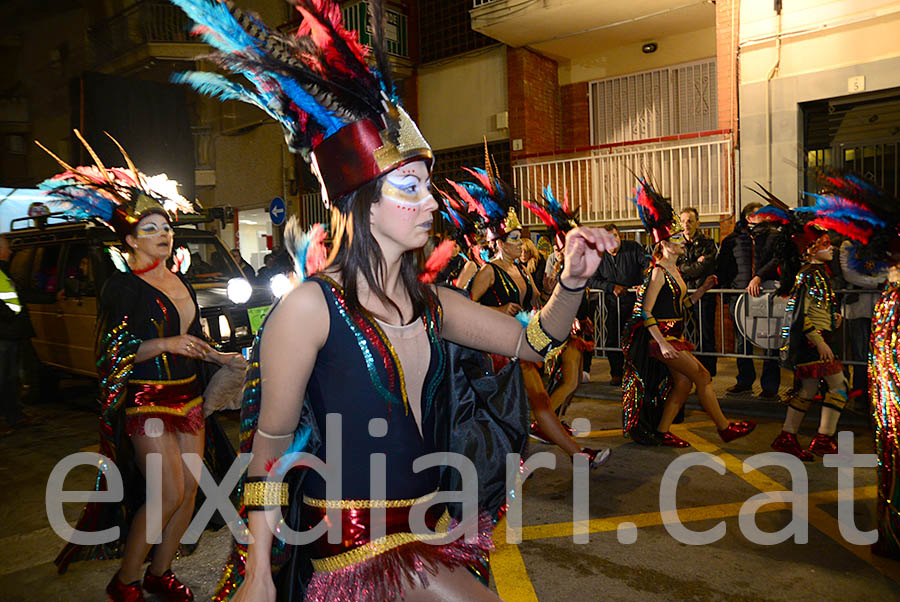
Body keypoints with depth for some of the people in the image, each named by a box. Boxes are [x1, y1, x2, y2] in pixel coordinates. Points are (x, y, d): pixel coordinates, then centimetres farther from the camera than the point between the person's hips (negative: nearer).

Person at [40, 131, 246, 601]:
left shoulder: (179, 282, 14)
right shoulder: (122, 287, -8)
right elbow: (112, 350, -12)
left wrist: (223, 358, 12)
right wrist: (164, 344, -22)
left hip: (187, 395, 7)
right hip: (146, 399, -7)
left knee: (189, 489, 7)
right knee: (169, 493, -9)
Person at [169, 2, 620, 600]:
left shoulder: (428, 302, 3)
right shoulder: (311, 306, -15)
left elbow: (531, 340, 7)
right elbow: (270, 441, -10)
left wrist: (572, 281, -12)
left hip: (429, 523, 6)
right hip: (357, 543, -6)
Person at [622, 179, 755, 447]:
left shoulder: (675, 270, 13)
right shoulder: (658, 272, -15)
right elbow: (645, 312, -19)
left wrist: (703, 289, 11)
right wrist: (662, 344, -24)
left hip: (674, 335, 9)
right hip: (660, 336, -9)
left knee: (683, 382, 7)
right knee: (702, 375, -6)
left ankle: (662, 432, 15)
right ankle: (724, 427, 7)